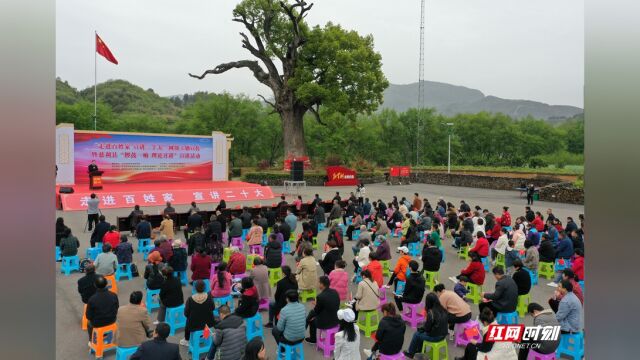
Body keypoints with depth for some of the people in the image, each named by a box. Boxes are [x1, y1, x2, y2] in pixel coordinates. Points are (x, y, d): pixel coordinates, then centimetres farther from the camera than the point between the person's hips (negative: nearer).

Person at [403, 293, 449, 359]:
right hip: (443, 334, 7)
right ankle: (419, 349, 41)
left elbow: (427, 328, -16)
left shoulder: (431, 313, -25)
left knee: (417, 334, 16)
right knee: (421, 330, 25)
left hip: (435, 337, -7)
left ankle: (410, 353, 33)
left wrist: (421, 328, 5)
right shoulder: (443, 310, -4)